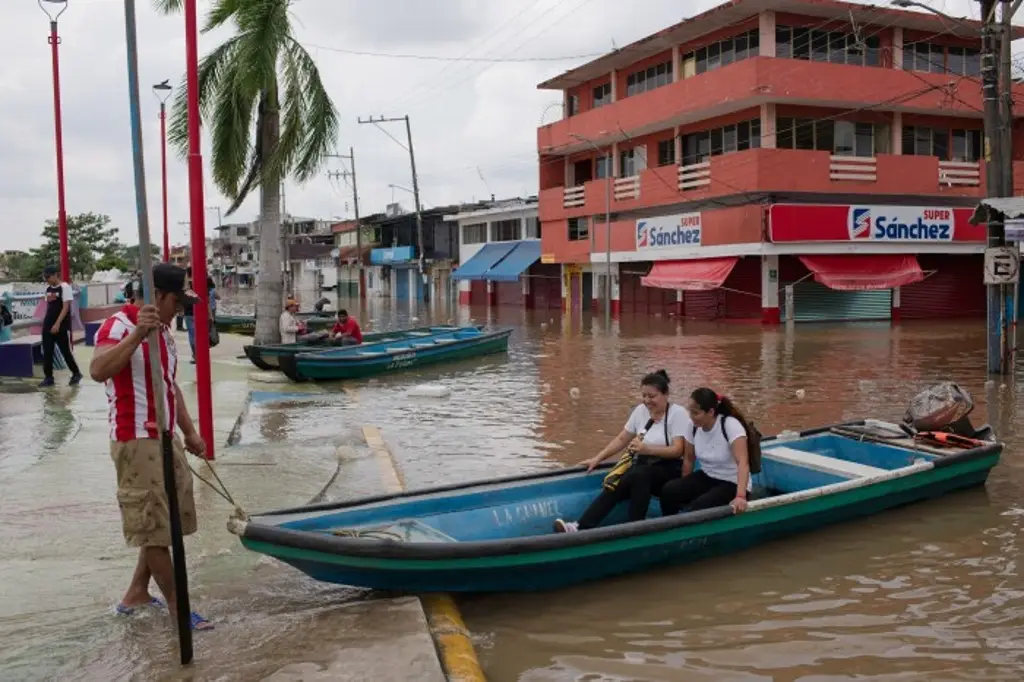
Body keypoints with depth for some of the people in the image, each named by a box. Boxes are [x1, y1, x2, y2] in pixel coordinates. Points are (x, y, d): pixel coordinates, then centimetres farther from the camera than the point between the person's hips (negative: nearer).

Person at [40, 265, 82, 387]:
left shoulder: (64, 287, -10)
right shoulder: (48, 289, 11)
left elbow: (66, 307, -15)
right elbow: (49, 307, 18)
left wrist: (57, 323, -20)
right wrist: (46, 322, 11)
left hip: (61, 325, -7)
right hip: (48, 325, 7)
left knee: (65, 351, 0)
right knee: (47, 352, 4)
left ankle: (76, 373, 16)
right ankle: (48, 377, 10)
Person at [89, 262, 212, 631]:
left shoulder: (163, 331, 13)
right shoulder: (119, 325, -15)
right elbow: (97, 371, -35)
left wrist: (189, 432, 18)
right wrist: (137, 334, -42)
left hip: (165, 439, 9)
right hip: (136, 443, -9)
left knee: (164, 521, 15)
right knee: (154, 525, -2)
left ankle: (137, 593, 29)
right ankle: (177, 607, 6)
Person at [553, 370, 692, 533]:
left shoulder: (678, 413, -8)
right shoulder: (640, 410, 9)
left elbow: (677, 450, -17)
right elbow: (621, 440, 14)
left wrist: (647, 449, -31)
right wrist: (597, 458, 5)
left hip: (668, 471, -5)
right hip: (641, 467, 5)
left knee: (639, 476, -38)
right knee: (616, 483, -27)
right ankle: (582, 528, -44)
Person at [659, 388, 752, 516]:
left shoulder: (731, 425, -22)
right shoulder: (694, 427, -5)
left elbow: (743, 463, -33)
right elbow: (689, 459, 9)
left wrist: (740, 496, -47)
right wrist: (684, 489, 7)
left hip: (732, 484, -6)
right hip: (706, 478, 6)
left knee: (697, 508, -31)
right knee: (668, 491, -18)